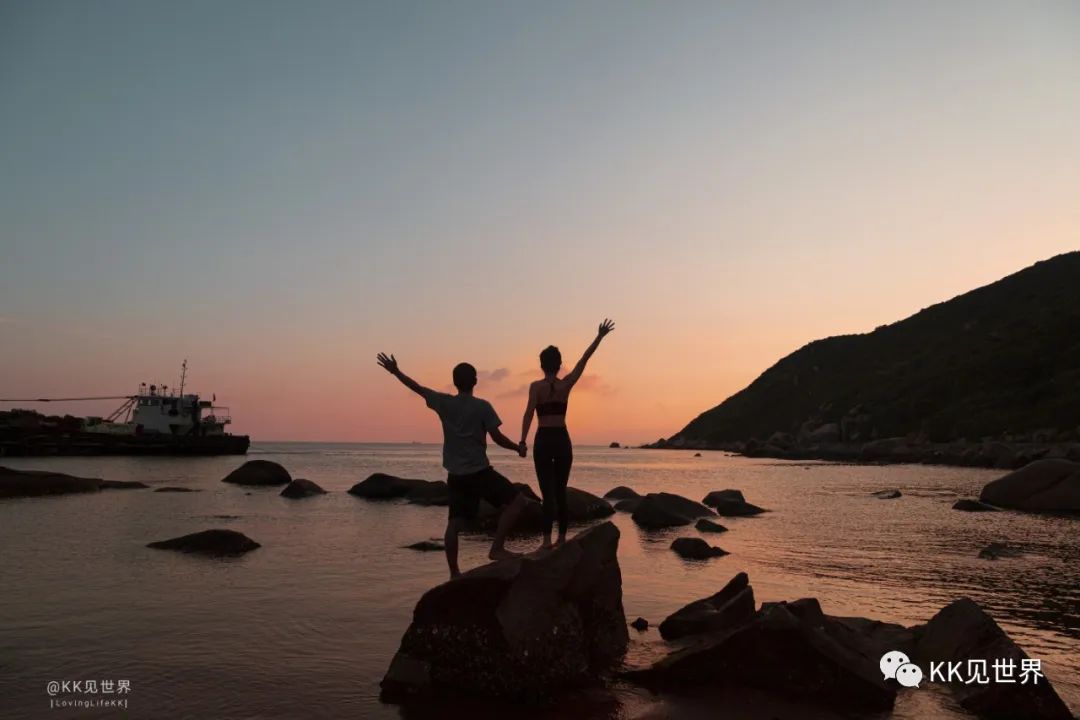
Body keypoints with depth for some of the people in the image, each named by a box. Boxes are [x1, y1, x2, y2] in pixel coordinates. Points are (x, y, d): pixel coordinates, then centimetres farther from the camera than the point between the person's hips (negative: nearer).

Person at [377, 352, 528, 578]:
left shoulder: (443, 403, 3)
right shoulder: (482, 406, -8)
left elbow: (417, 388, 14)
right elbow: (497, 438, -9)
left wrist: (395, 371, 26)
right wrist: (519, 448, 8)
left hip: (455, 475, 5)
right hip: (479, 472, -5)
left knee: (454, 524, 9)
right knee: (517, 499, 0)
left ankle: (454, 573, 11)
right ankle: (497, 548, -8)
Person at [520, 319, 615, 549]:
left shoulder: (536, 386, -6)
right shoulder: (566, 384, 1)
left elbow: (529, 414, -15)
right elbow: (584, 360, 6)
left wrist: (523, 441, -15)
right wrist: (599, 337, 12)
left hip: (543, 440, -3)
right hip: (563, 440, 3)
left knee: (548, 491, -2)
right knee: (561, 491, 12)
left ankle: (547, 540, -6)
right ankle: (562, 537, 15)